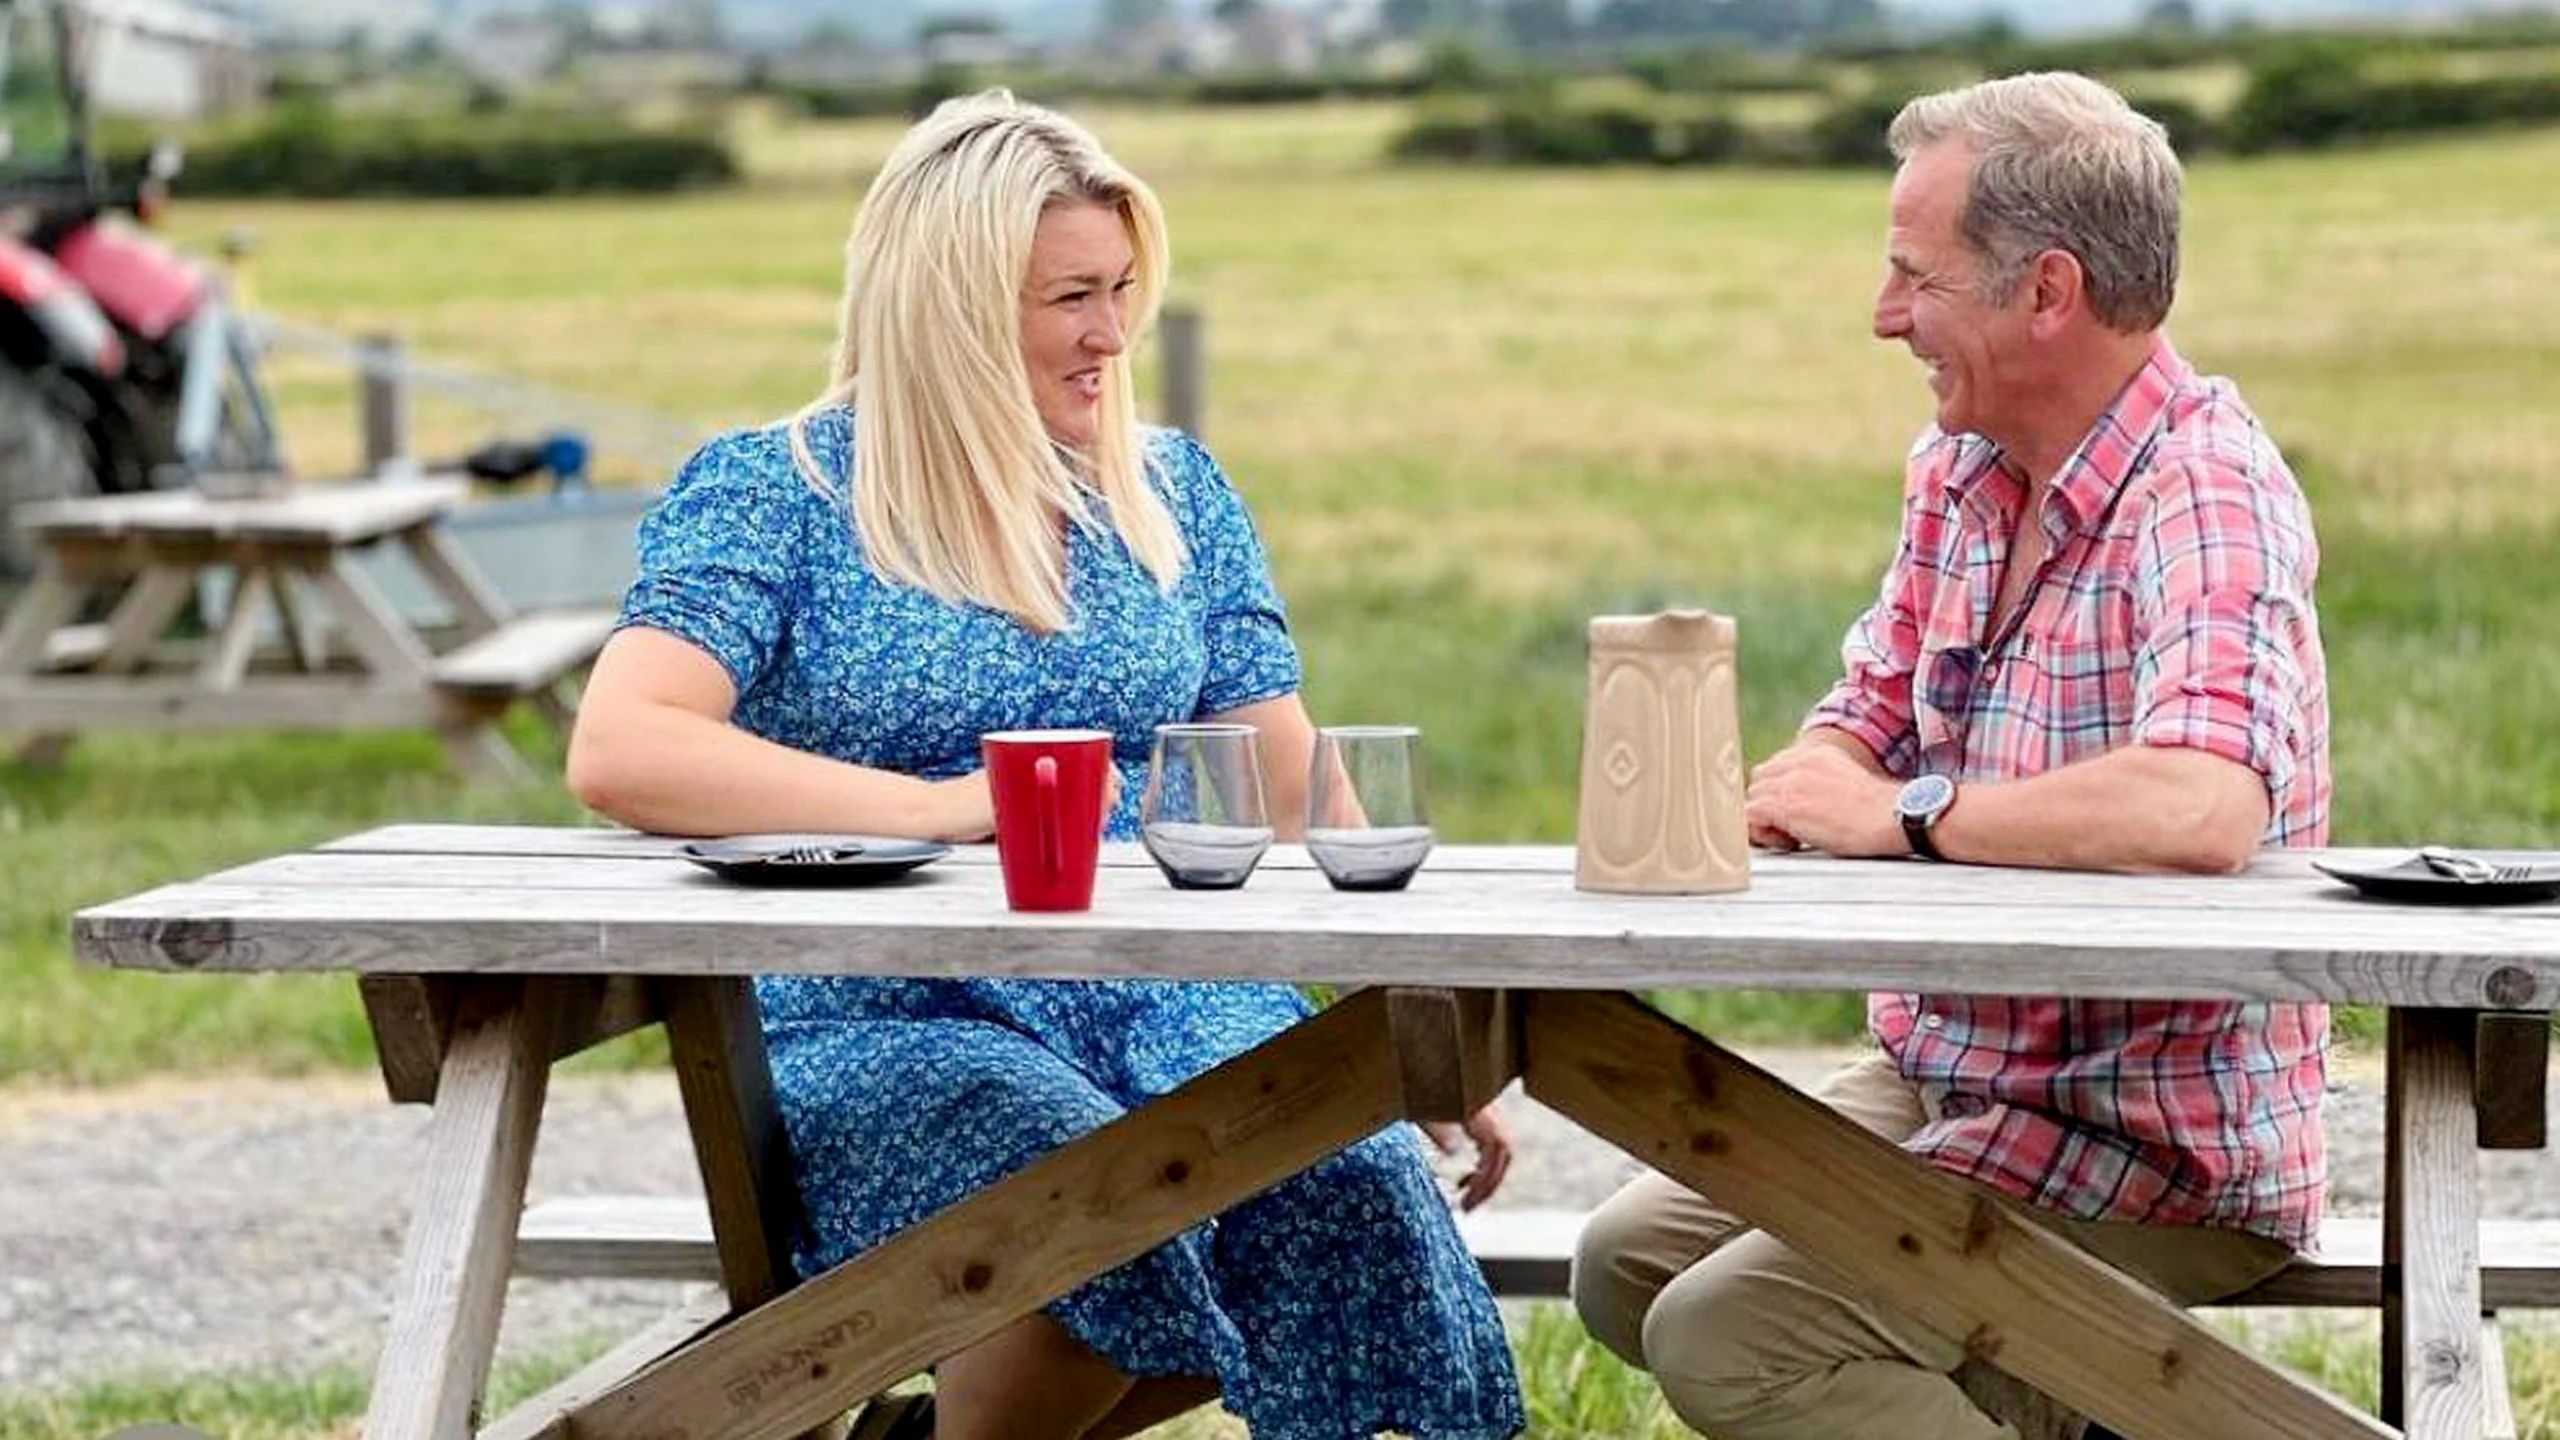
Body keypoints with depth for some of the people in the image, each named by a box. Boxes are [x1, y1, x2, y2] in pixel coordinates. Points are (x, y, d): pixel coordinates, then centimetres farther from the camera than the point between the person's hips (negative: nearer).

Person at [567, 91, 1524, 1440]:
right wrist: (941, 808, -24)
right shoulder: (770, 492, -1)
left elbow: (1296, 795, 14)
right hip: (881, 1022, -4)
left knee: (1364, 1191, -28)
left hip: (1172, 1000, 5)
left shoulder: (1172, 491, 14)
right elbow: (618, 752, -16)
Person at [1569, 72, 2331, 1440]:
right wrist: (1803, 781, -11)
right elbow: (1869, 710, 14)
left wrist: (1901, 813, -25)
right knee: (1625, 1264, 10)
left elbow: (2201, 810, -39)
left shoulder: (2207, 499, -22)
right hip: (1943, 1065, 9)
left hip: (2164, 1152, -9)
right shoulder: (1959, 470, 4)